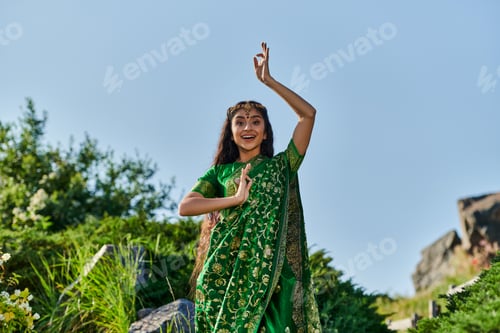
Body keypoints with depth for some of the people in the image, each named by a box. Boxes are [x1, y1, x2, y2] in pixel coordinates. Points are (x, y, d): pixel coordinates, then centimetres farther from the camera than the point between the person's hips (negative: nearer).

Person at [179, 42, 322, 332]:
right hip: (227, 266, 1)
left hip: (269, 269, 0)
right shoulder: (220, 172, 16)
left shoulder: (280, 165, 14)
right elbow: (185, 207, 1)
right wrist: (235, 198, -6)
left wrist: (268, 80, 6)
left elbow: (308, 114, 6)